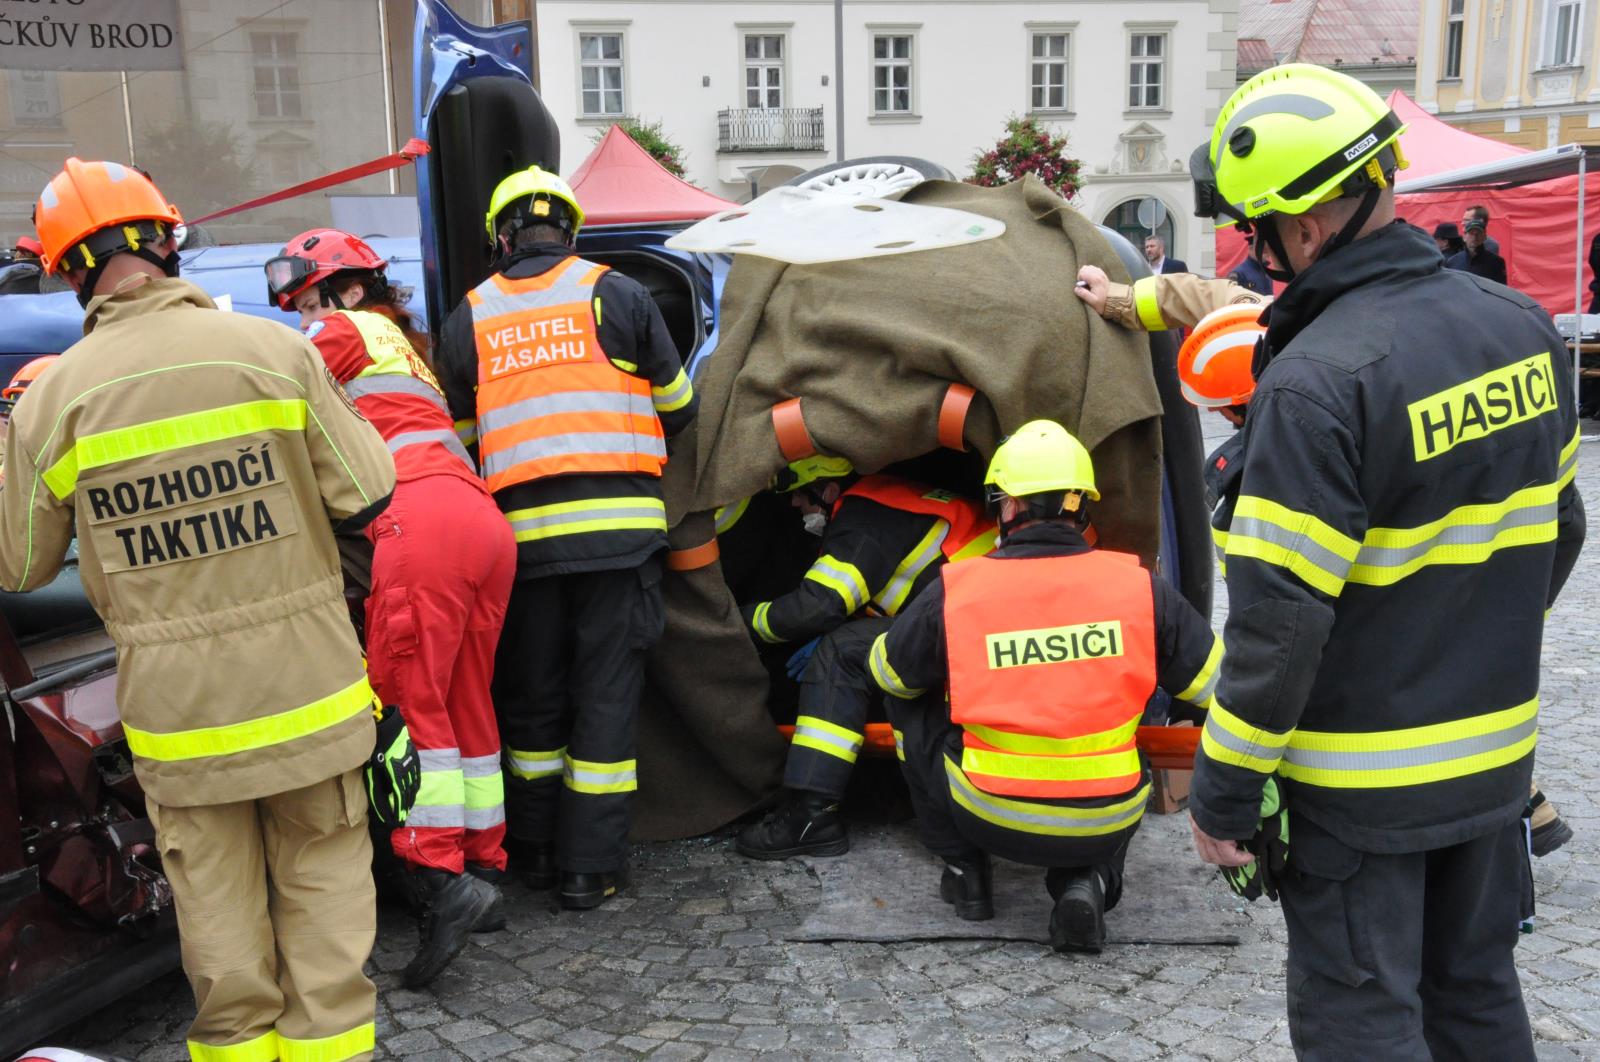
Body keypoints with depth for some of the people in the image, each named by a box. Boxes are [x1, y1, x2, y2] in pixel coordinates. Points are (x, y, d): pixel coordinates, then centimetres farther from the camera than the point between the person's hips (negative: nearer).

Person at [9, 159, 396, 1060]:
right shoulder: (274, 351, -10)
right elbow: (366, 496, -7)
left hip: (177, 710, 1)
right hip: (307, 690, 0)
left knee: (220, 912, 16)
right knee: (323, 886, 15)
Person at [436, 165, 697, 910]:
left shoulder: (468, 319, 10)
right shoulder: (617, 295, 3)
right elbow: (678, 407, 9)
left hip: (523, 532, 2)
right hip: (619, 523, -2)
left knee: (532, 696, 16)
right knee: (607, 697, 4)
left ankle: (534, 851, 25)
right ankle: (591, 867, 8)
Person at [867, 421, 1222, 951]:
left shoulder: (954, 592, -9)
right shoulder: (1138, 585, -6)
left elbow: (887, 673, 9)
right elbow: (1220, 683, 5)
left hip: (991, 820, -1)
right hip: (1105, 828, 2)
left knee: (910, 706, 22)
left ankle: (964, 870, 24)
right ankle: (1088, 882, 10)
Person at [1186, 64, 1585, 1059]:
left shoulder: (1317, 381, -25)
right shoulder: (1522, 325, -1)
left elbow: (1278, 617, -24)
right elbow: (1555, 529, 10)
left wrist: (1224, 794, -13)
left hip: (1360, 789, -7)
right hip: (1496, 754, 8)